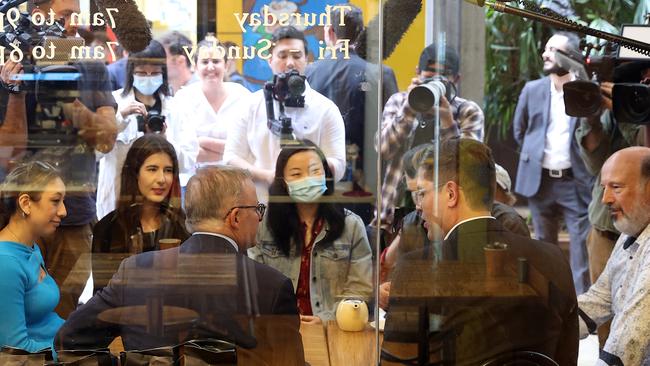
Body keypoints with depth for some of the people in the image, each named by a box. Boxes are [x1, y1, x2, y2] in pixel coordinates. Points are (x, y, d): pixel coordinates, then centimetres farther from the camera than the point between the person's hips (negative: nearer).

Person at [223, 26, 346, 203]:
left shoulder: (326, 109, 7)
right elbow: (231, 158, 8)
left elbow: (337, 167, 2)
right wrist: (267, 176, -8)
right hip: (257, 207, 1)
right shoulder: (251, 105, 12)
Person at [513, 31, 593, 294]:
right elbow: (519, 129, 19)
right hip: (540, 180, 4)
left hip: (576, 181, -4)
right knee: (544, 245, 12)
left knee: (581, 246, -4)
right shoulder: (532, 90, 6)